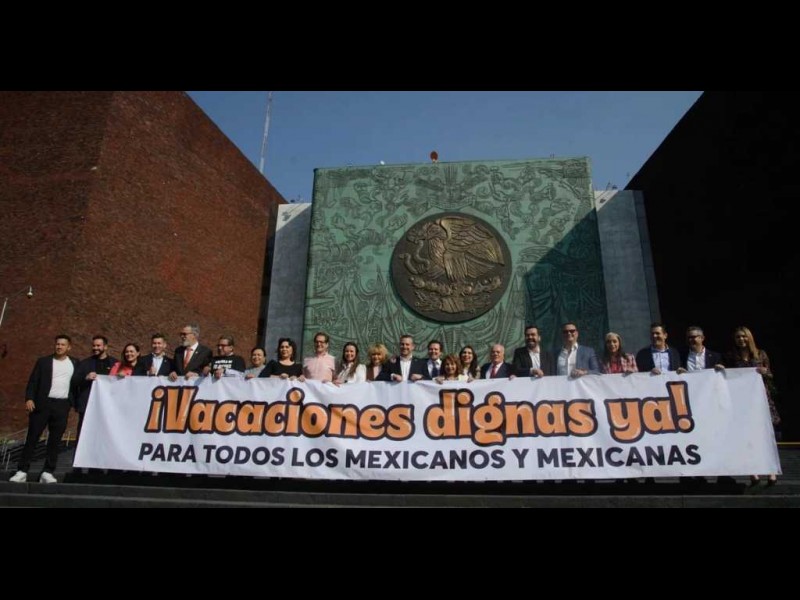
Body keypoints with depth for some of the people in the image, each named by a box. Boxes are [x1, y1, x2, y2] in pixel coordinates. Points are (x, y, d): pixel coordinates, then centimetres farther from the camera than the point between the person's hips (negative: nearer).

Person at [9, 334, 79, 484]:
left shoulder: (74, 363, 10)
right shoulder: (43, 361, 6)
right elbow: (33, 381, 1)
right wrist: (29, 398, -12)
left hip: (62, 405, 1)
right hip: (42, 403, -1)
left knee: (55, 441, 2)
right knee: (32, 438, -1)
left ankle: (47, 472, 7)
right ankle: (22, 471, 5)